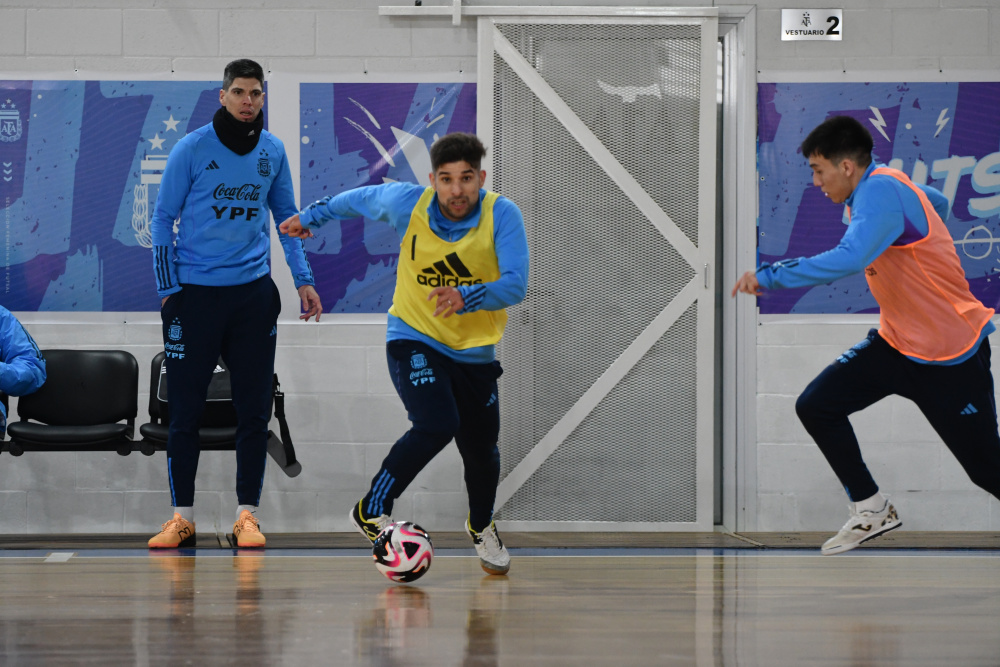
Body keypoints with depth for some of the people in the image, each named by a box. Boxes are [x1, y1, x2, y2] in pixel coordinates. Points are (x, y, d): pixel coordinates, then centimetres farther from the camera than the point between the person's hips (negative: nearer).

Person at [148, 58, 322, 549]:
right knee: (186, 408, 0)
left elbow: (287, 216, 17)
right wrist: (167, 289, -3)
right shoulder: (192, 149, -4)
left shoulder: (273, 151, 6)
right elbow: (163, 219, 1)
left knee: (254, 409, 2)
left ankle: (247, 515, 8)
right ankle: (182, 517, 8)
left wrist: (303, 280, 10)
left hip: (253, 293, 3)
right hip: (195, 292, -3)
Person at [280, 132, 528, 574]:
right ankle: (371, 512, -9)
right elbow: (360, 200, 8)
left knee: (481, 450, 10)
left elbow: (515, 285, -27)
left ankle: (481, 527, 43)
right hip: (414, 339, -2)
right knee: (437, 425, -26)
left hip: (474, 352, 2)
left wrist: (467, 297, -44)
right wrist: (311, 216, 23)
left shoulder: (502, 215, -18)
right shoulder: (407, 203, -14)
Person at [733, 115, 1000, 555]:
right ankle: (872, 511, 12)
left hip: (951, 358, -9)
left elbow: (848, 260, -41)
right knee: (815, 406, 0)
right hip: (896, 344, 9)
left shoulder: (880, 192, -25)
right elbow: (937, 203, 25)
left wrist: (769, 275, -37)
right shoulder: (882, 187, 4)